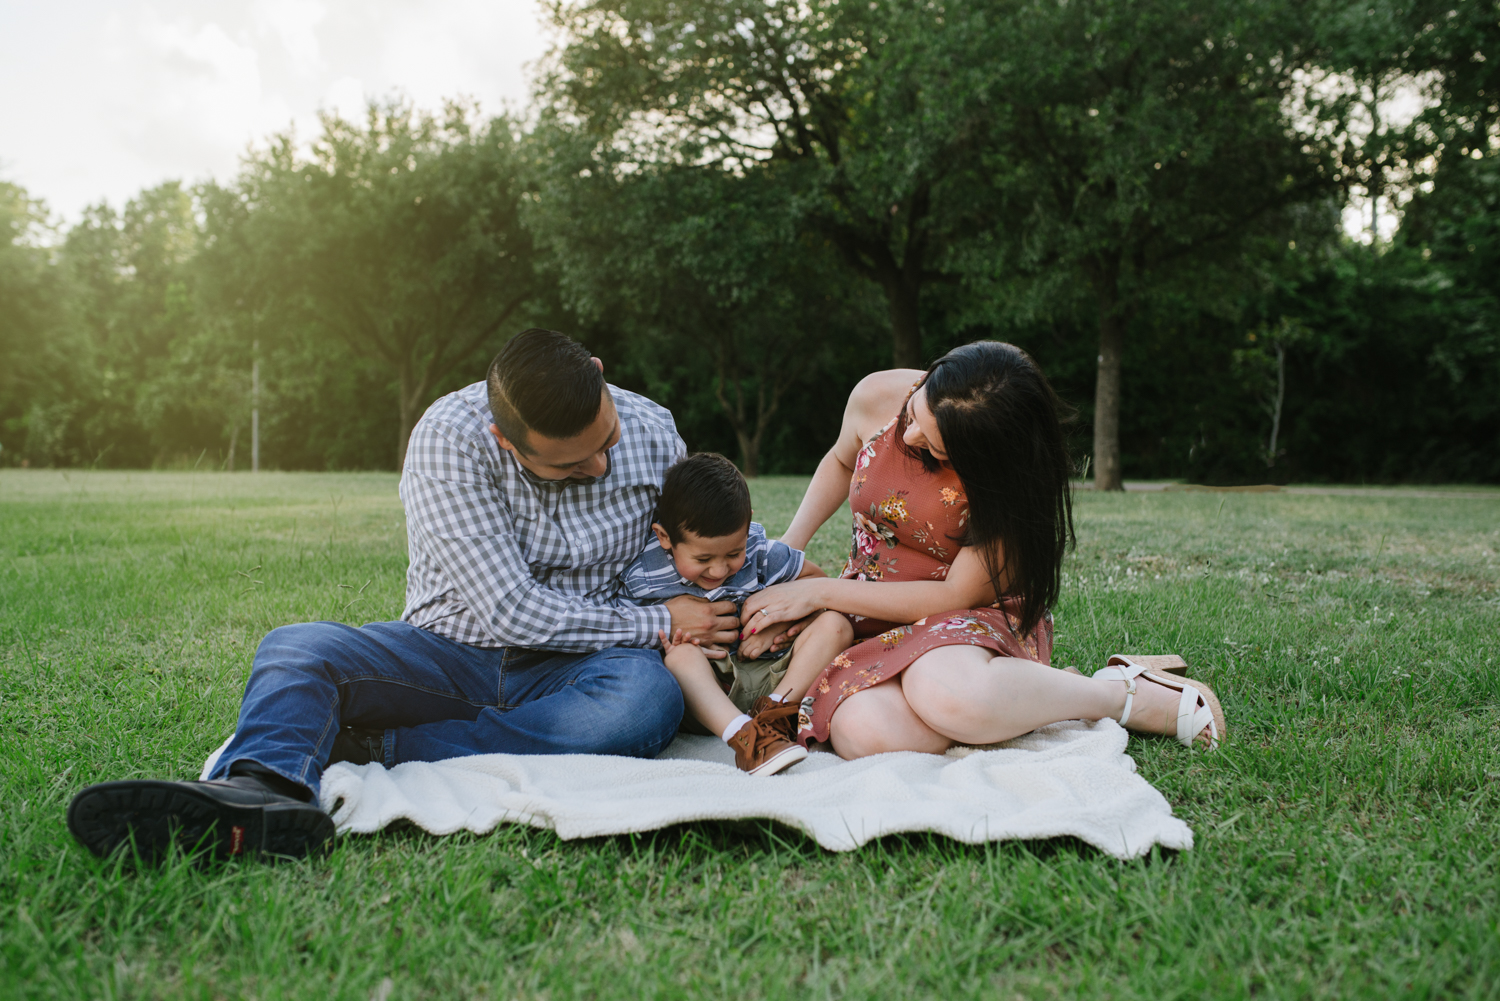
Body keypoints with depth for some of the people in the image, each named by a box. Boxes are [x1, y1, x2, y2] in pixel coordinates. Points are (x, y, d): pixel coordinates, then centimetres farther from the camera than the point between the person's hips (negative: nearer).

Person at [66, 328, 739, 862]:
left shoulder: (653, 434, -7)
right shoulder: (449, 439, -18)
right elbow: (510, 612, -21)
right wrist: (658, 624, -16)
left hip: (567, 673, 1)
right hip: (449, 654, 0)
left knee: (648, 697, -33)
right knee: (295, 649, -24)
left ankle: (371, 751, -32)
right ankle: (264, 794, -58)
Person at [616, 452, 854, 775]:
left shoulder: (760, 551, -8)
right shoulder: (642, 577, -12)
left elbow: (818, 579, 6)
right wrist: (656, 637, -21)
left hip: (766, 674, 3)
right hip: (699, 683, -2)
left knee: (835, 624, -15)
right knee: (681, 653, -35)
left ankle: (771, 714, -29)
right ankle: (744, 736, -52)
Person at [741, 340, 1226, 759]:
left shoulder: (1003, 476, -19)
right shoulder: (878, 397, -7)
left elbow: (957, 595, -17)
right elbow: (841, 461, 17)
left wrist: (818, 591, -16)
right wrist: (787, 550, 5)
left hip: (974, 617, -3)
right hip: (872, 614, 4)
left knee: (947, 694, -44)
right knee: (864, 731, -35)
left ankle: (1129, 695, -15)